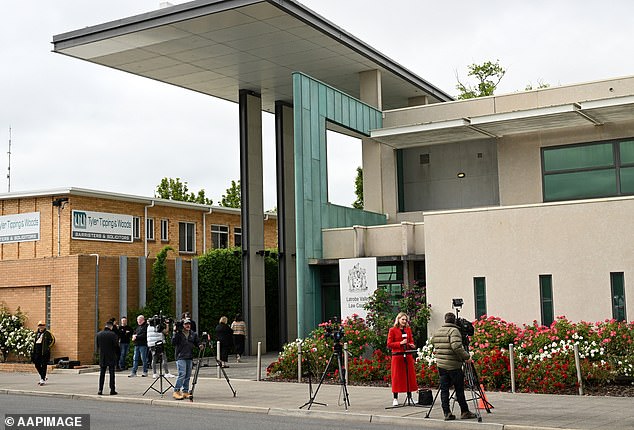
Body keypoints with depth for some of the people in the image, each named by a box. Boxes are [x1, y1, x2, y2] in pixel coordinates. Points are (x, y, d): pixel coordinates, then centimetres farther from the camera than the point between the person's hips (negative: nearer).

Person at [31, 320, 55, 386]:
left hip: (44, 352, -7)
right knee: (37, 364, 8)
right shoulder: (37, 333, 15)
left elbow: (53, 340, -6)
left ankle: (43, 380, -2)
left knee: (43, 366, -5)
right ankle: (44, 377, 25)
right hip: (37, 351, 7)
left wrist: (48, 347, -9)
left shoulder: (47, 333, -4)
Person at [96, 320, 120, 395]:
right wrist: (118, 354, 4)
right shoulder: (113, 334, -13)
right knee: (112, 374, 3)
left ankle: (100, 390, 9)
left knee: (102, 374, 11)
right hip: (111, 357, -3)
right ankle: (112, 390, 3)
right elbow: (116, 346, -11)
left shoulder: (98, 334, -1)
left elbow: (97, 345, 7)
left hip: (102, 357, 3)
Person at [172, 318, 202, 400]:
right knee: (182, 374, -14)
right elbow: (173, 342, -13)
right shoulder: (178, 333, -2)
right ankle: (176, 392, -9)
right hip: (180, 357, -5)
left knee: (188, 375, 7)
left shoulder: (193, 334, 11)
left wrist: (200, 345, -6)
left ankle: (185, 392, 14)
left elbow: (196, 342, 15)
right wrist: (175, 333, -20)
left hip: (189, 357, 6)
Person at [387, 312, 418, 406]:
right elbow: (389, 344, -5)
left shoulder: (408, 329, 12)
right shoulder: (392, 330, -2)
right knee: (397, 376, -1)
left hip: (408, 356, 4)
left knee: (410, 375, 4)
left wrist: (412, 345, -3)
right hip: (397, 356, -4)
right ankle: (395, 398, 6)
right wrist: (400, 343, -15)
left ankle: (409, 397, 13)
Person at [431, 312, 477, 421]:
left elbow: (433, 342, 21)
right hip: (453, 365, -6)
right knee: (459, 389, 4)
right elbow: (456, 346, -24)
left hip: (441, 365, 6)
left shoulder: (437, 332, 12)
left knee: (444, 390, 7)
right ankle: (465, 412, 12)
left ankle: (447, 413, 4)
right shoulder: (454, 331, -10)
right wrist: (466, 357, -16)